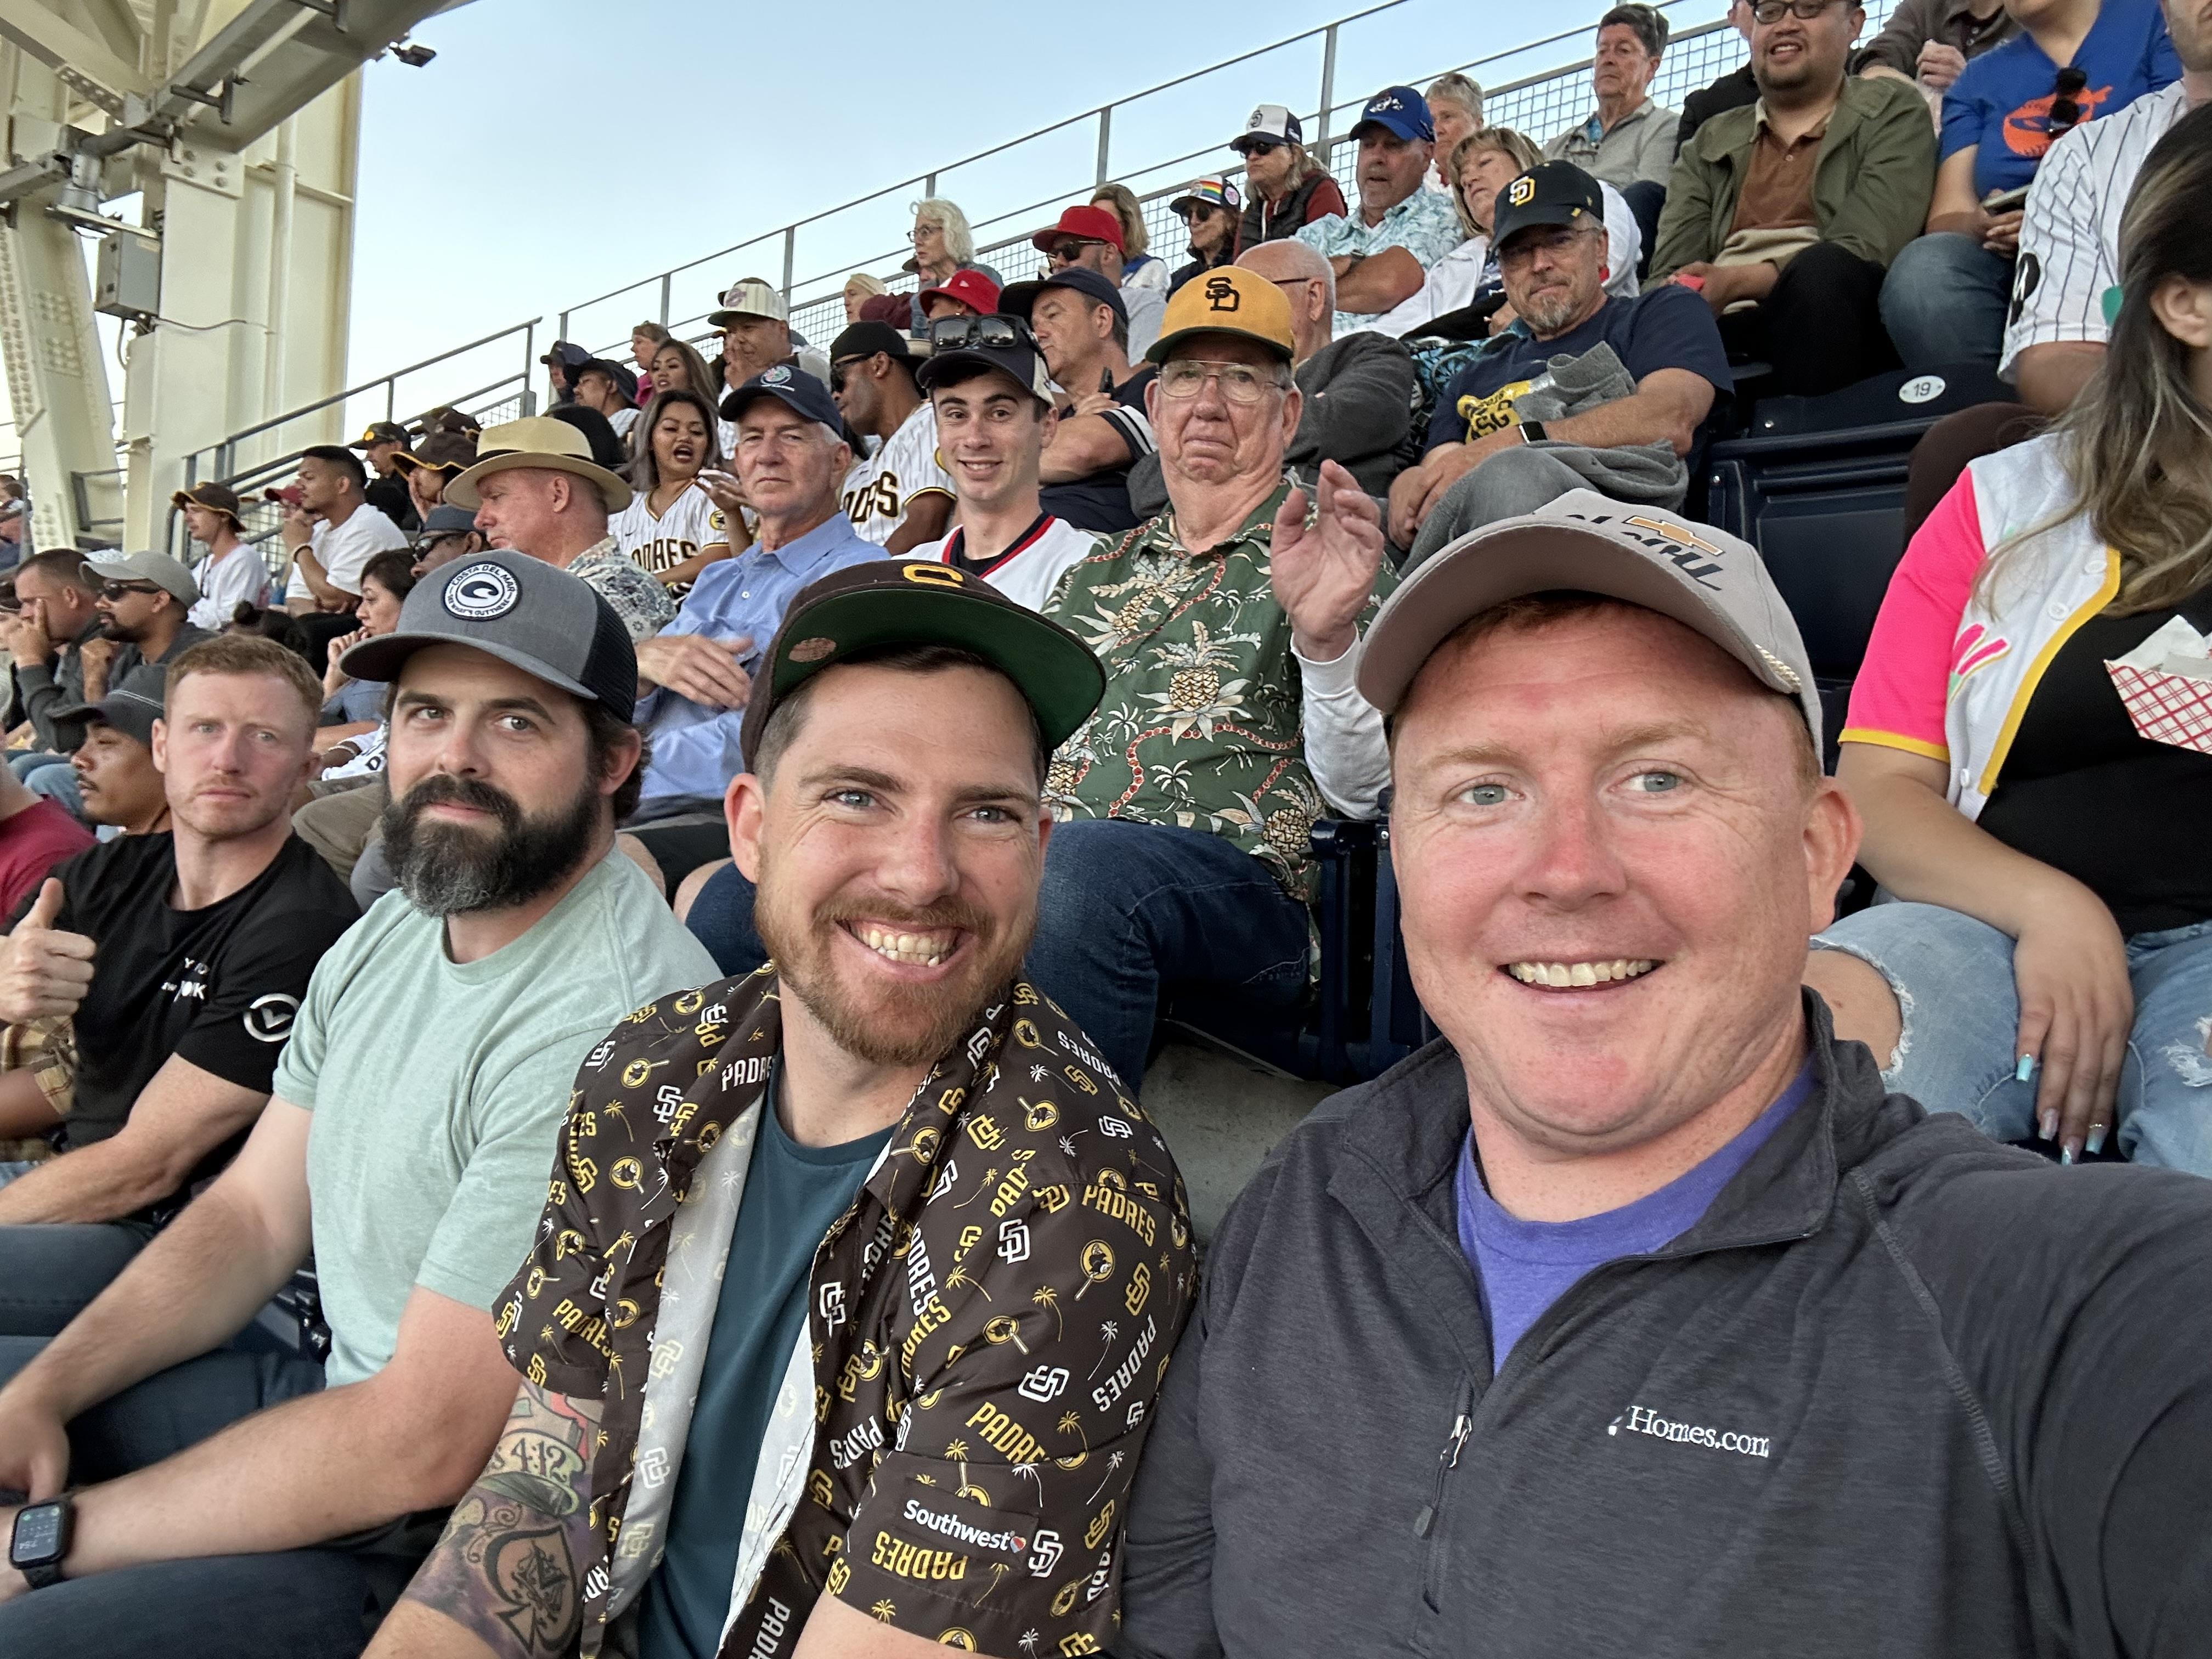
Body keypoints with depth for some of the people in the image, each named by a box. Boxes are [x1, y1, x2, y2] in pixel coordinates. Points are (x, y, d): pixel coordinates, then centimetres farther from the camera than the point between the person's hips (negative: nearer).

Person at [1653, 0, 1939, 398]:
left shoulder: (1893, 113, 14)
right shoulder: (1708, 144, 23)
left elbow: (1866, 253, -4)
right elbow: (1670, 276, 10)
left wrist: (1738, 283, -17)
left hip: (1833, 325, 0)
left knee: (1820, 270, -34)